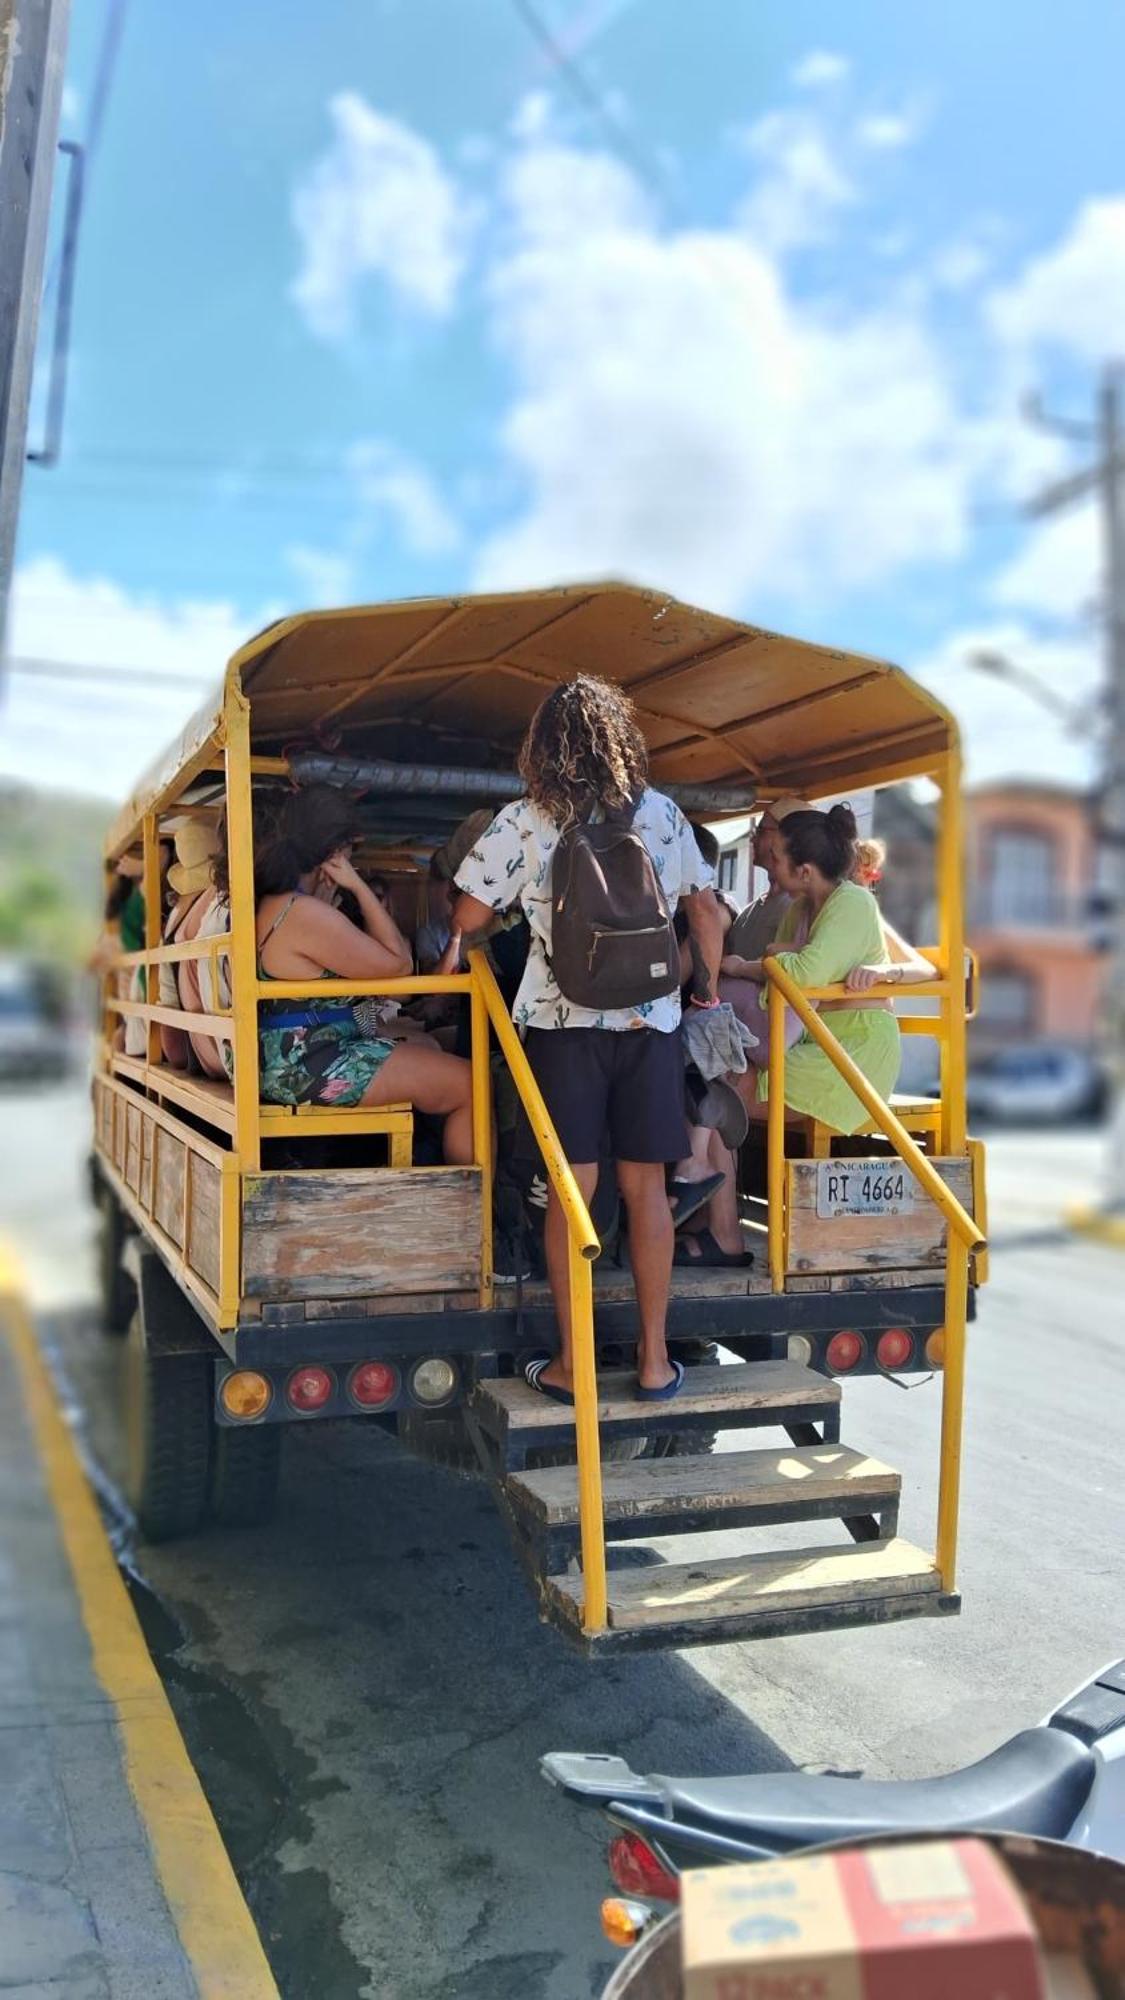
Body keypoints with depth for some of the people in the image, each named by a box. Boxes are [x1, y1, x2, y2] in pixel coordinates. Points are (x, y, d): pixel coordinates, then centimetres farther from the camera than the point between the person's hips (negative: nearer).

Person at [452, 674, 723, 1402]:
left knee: (571, 1189, 3)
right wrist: (708, 986, 23)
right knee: (646, 1186, 7)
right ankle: (655, 1358, 13)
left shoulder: (523, 823, -2)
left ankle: (571, 1364, 9)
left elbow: (470, 917, -2)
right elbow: (705, 911, 10)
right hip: (651, 1021, 2)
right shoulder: (664, 815, 5)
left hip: (562, 1022, -2)